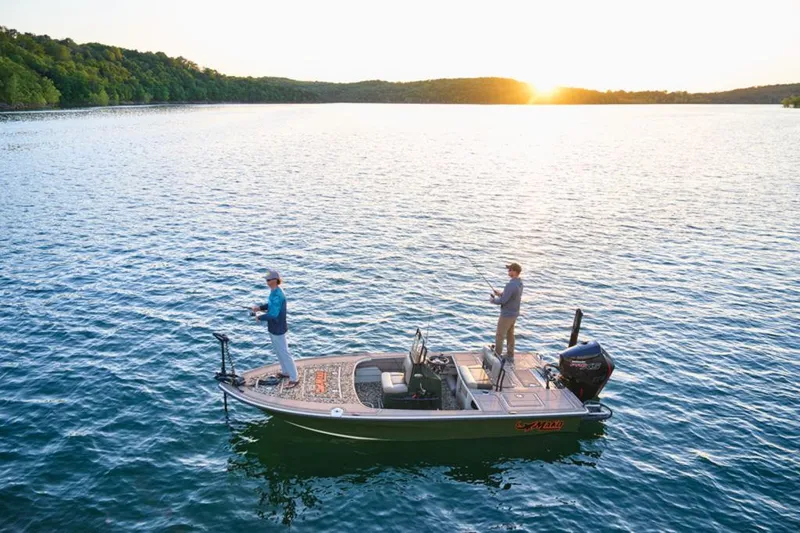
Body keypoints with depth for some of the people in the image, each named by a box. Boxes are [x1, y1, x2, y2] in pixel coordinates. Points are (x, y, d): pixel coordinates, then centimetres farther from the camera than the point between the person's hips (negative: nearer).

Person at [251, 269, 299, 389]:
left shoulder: (277, 295, -27)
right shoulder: (274, 291, 4)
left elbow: (273, 314, -29)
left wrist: (259, 317, -16)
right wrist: (260, 307, 3)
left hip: (278, 329, -10)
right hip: (273, 327, 10)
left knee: (284, 353, -2)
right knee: (278, 351, 22)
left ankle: (293, 379, 7)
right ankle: (285, 372, 38)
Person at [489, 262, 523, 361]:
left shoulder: (511, 285, -30)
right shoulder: (519, 283, 2)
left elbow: (502, 301, -26)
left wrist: (493, 300, -6)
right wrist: (501, 294, 9)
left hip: (507, 315, -9)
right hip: (514, 313, 9)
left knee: (499, 336, 6)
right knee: (510, 335, 19)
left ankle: (497, 357, 17)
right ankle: (509, 356, 29)